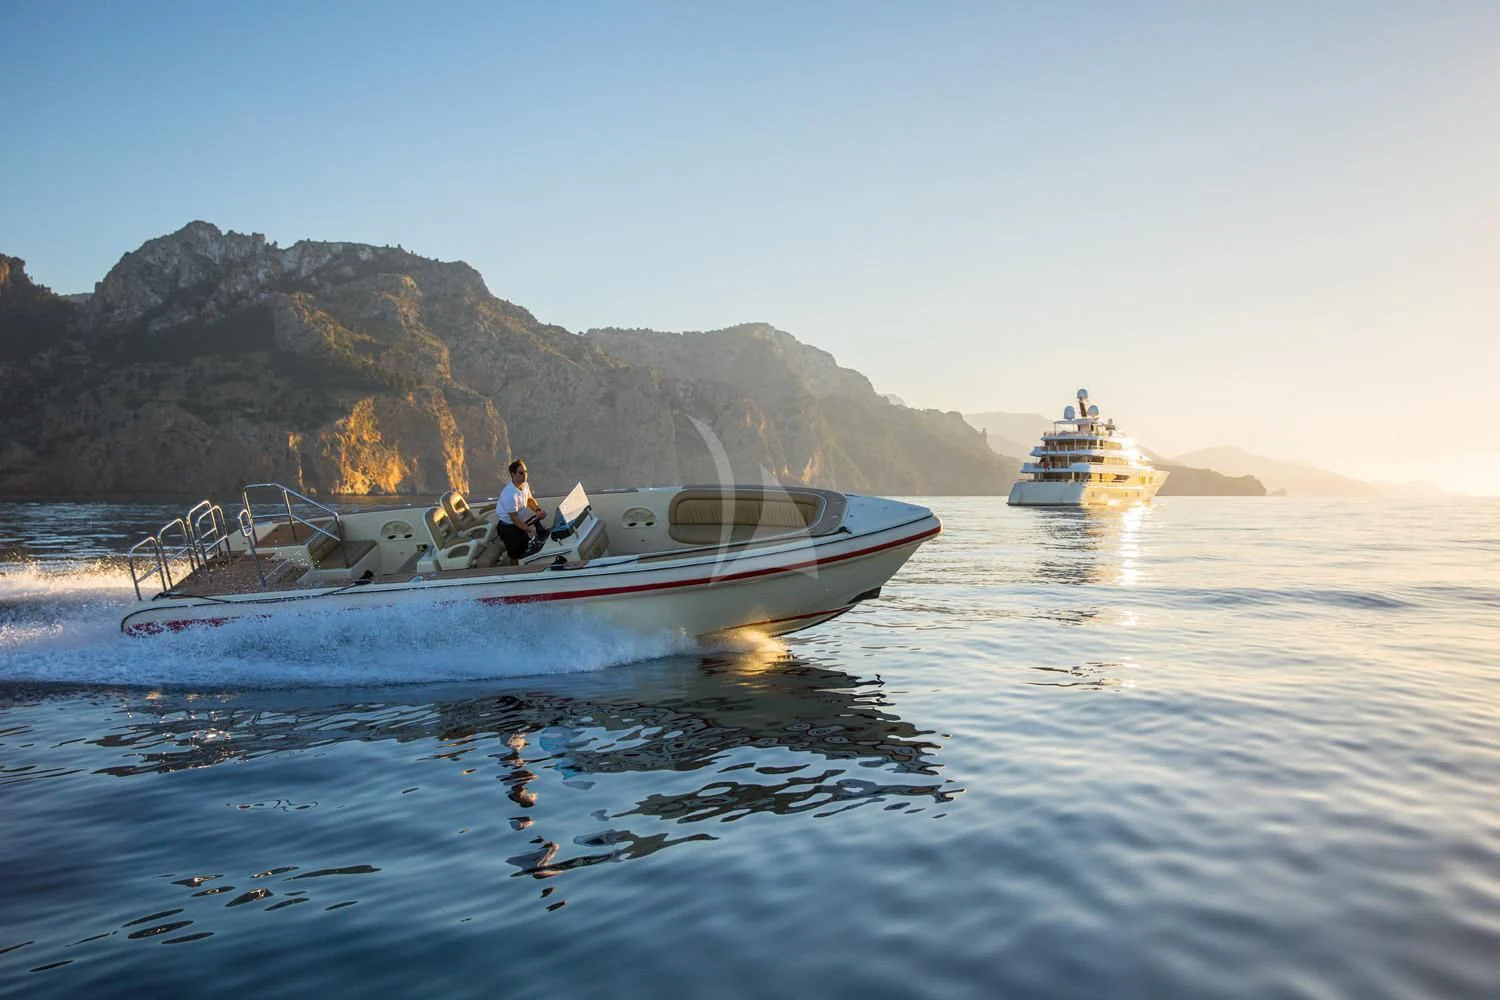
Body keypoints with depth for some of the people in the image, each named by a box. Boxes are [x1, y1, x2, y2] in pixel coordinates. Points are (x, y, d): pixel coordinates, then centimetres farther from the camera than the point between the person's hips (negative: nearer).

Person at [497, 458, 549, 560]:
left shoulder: (525, 485, -5)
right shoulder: (510, 494, -32)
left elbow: (530, 499, 16)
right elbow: (514, 518, -26)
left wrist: (538, 510, -3)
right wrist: (530, 530, -27)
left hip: (520, 522, 8)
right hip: (508, 527, -8)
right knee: (517, 554, -7)